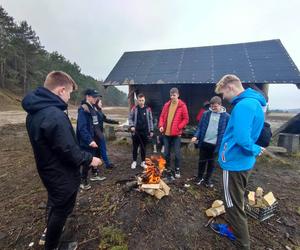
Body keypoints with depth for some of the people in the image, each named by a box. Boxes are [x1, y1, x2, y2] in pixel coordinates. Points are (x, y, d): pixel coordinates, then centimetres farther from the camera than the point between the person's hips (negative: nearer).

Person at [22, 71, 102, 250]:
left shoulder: (34, 111, 0)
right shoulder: (55, 116, -32)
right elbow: (69, 151, -29)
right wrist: (89, 159, -12)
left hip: (48, 170, 10)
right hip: (62, 175, -9)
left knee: (55, 205, 31)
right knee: (61, 209, 15)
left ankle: (50, 233, 54)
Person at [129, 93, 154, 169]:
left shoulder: (148, 109, 2)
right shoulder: (134, 108, 0)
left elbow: (150, 120, 5)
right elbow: (130, 118, 4)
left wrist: (151, 130, 2)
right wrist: (131, 126, -12)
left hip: (145, 131, 1)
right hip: (136, 131, 0)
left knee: (143, 147, 10)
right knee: (135, 147, 9)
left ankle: (143, 162, 23)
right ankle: (134, 161, 24)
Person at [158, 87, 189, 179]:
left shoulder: (182, 106, -4)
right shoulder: (166, 105, 8)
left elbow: (186, 119, -4)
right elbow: (162, 116, 11)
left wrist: (178, 127, -14)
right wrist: (161, 125, -4)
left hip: (176, 133, -4)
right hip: (166, 133, 4)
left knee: (177, 153, 3)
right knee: (166, 152, 13)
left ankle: (177, 170, 21)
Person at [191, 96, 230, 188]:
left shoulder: (226, 116, -5)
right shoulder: (206, 113, 0)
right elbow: (200, 127, 4)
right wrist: (196, 136, -11)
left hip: (215, 144, -1)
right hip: (204, 142, 1)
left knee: (211, 162, 14)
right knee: (202, 161, 14)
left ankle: (207, 179, 33)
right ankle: (200, 177, 33)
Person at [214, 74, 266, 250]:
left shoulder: (243, 105, -24)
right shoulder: (254, 102, 8)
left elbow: (242, 139, -33)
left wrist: (255, 150, -15)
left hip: (235, 164, -10)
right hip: (245, 163, 10)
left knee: (234, 206, 8)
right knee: (237, 203, 26)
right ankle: (234, 230, 46)